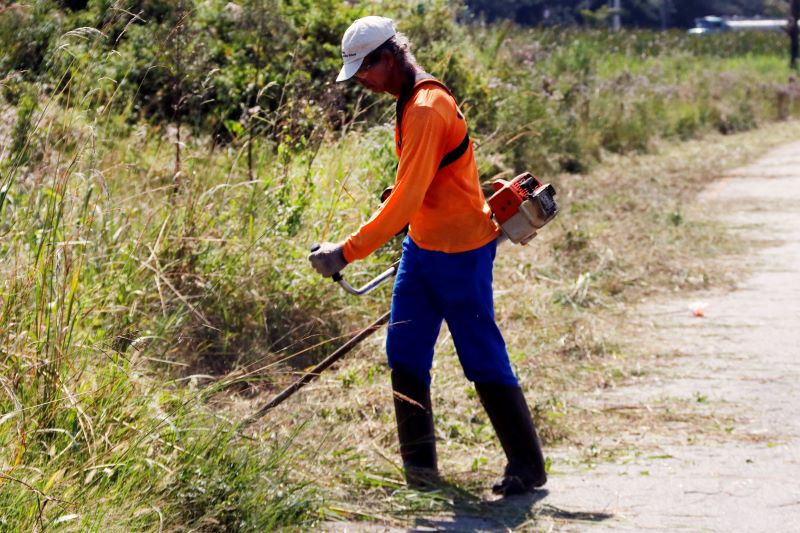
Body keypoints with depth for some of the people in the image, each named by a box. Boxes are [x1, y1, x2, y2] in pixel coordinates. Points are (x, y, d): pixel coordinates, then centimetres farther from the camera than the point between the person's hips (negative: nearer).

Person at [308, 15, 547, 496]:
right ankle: (419, 468, 14)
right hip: (422, 248, 10)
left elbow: (406, 199, -26)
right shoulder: (414, 101, 9)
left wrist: (347, 253, -25)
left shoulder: (426, 110, -22)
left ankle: (529, 467, 8)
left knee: (484, 361, -2)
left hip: (461, 253, -10)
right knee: (406, 354, 7)